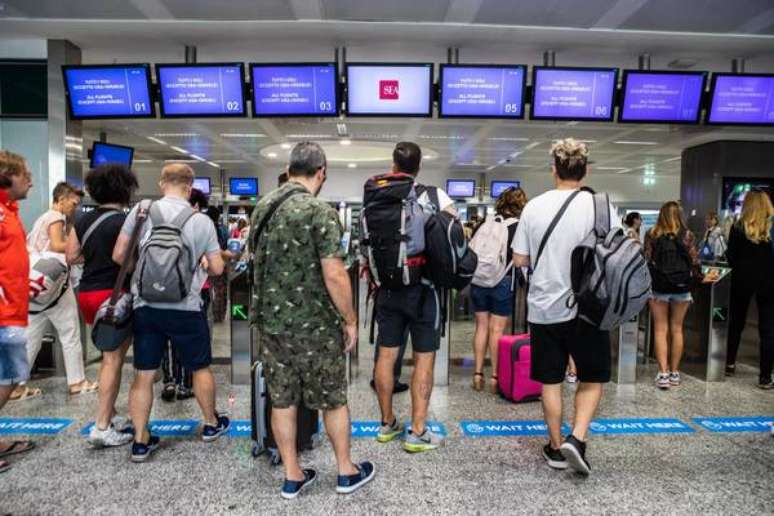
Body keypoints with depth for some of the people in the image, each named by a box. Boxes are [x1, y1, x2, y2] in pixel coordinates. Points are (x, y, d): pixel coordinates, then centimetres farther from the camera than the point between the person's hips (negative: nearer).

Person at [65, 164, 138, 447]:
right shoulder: (123, 221, -14)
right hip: (113, 294, -8)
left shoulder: (84, 220, 8)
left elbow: (71, 257, 11)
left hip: (87, 293, 8)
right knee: (114, 360, -1)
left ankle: (110, 415, 28)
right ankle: (102, 427, 1)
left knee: (109, 357, 19)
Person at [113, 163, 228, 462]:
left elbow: (118, 255, -1)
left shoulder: (141, 211, -4)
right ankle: (211, 423, 33)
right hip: (185, 308, -2)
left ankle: (141, 441, 19)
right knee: (200, 368, 16)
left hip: (145, 306, 2)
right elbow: (217, 268, -2)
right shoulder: (202, 221, -7)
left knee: (143, 375, 12)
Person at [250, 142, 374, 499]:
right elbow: (334, 275, -20)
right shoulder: (320, 212, -17)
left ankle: (292, 477, 26)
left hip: (270, 321, 6)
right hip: (314, 325, -6)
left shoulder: (262, 207, 6)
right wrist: (350, 320, -9)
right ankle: (347, 472, 27)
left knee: (282, 401, 14)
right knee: (333, 400, 11)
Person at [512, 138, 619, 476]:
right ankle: (577, 439, 4)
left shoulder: (534, 207, -3)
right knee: (592, 378, 17)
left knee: (551, 381, 13)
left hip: (544, 308, 2)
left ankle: (556, 447, 24)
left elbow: (519, 260, 0)